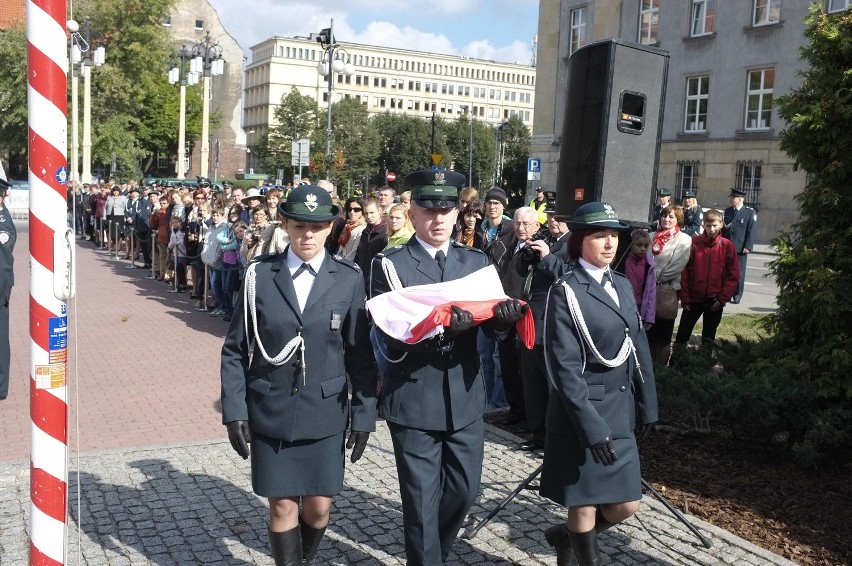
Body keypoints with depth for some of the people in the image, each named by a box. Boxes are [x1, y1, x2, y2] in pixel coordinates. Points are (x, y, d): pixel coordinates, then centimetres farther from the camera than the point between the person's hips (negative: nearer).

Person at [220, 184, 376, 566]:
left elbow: (360, 354, -1)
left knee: (319, 506, 8)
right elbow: (235, 350, 0)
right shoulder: (259, 275, -4)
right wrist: (234, 410, -5)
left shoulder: (348, 279, -4)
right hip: (270, 411, 0)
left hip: (325, 413, 1)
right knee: (282, 505, 7)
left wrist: (365, 414, -3)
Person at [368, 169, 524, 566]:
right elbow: (392, 332, -15)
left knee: (465, 488, 17)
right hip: (413, 399, -4)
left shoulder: (476, 261, 8)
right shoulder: (389, 265, -5)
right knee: (422, 499, 6)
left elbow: (493, 317, -2)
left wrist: (505, 312, -26)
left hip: (465, 396, 4)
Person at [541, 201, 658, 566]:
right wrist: (592, 427, -21)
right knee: (585, 507, 4)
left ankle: (565, 537, 36)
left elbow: (639, 349, 14)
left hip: (620, 412, 7)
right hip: (584, 413, -7)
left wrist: (646, 406, 9)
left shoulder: (622, 285, 10)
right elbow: (564, 367, -17)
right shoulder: (565, 292, -11)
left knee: (626, 505, 12)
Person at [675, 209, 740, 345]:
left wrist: (722, 299, -7)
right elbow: (684, 272, -4)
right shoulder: (694, 243, -5)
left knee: (708, 337, 12)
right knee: (682, 335, 5)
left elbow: (734, 275, -2)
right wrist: (685, 298, -7)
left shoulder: (727, 246, -4)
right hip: (694, 299, 0)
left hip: (715, 301, 0)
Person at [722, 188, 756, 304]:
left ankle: (737, 296, 10)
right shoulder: (727, 211, 12)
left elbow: (752, 230, -6)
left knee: (739, 272, 1)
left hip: (740, 249, -4)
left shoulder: (750, 212, -2)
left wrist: (748, 247, -12)